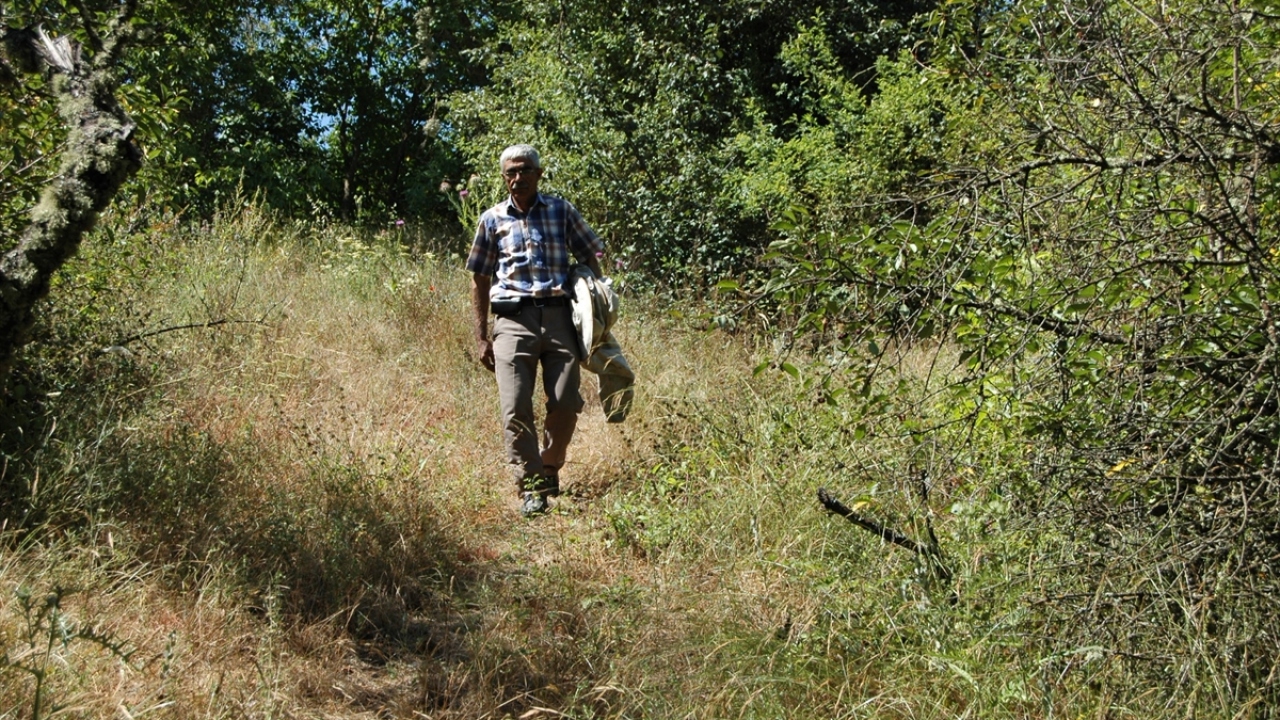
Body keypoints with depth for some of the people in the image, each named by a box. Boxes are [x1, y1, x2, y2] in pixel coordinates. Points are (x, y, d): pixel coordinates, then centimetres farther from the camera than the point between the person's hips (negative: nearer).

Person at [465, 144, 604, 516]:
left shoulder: (562, 211, 10)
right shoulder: (493, 219, 10)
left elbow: (590, 258, 15)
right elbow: (480, 279, 14)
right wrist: (481, 336, 9)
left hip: (559, 315, 0)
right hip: (513, 319, 0)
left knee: (566, 403, -3)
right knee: (516, 409, -7)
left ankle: (549, 468, 23)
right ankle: (531, 488, 4)